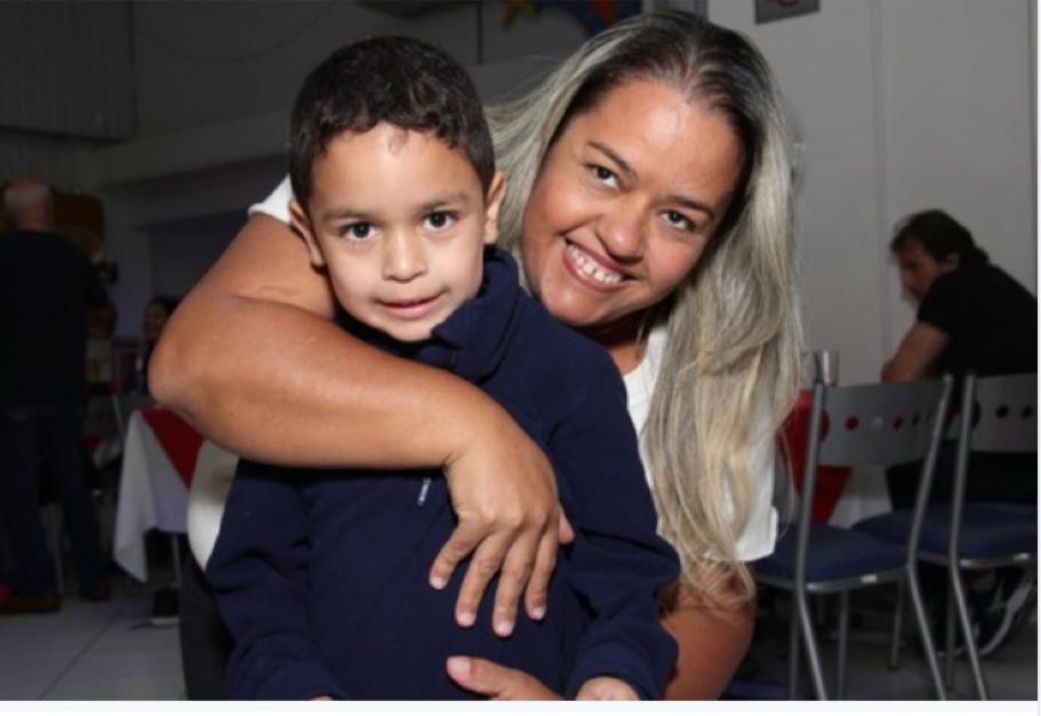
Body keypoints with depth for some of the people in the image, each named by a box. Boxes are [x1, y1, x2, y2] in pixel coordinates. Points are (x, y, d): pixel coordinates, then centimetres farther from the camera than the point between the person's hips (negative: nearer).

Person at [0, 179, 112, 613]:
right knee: (74, 484, 11)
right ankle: (93, 577, 13)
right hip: (66, 387, 5)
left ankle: (38, 586, -2)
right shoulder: (71, 255, 8)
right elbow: (103, 306, 24)